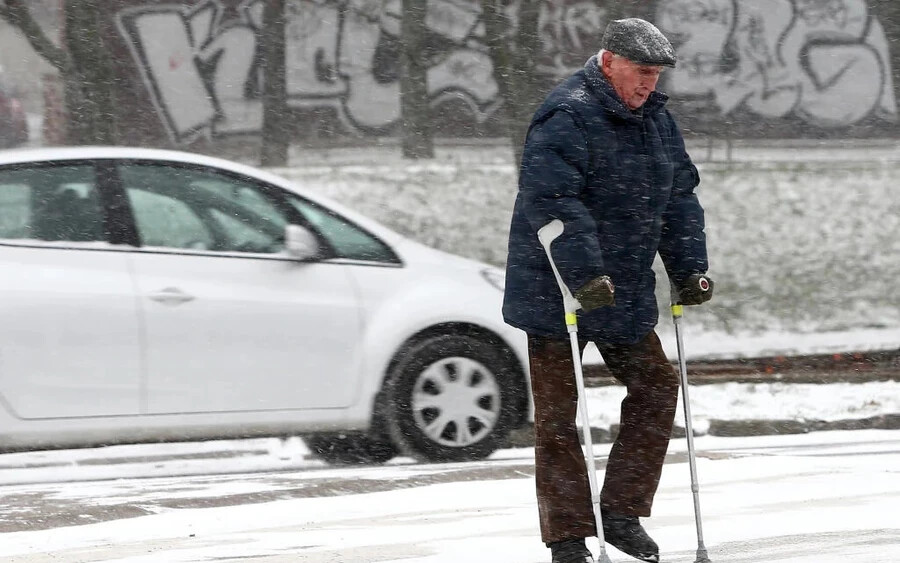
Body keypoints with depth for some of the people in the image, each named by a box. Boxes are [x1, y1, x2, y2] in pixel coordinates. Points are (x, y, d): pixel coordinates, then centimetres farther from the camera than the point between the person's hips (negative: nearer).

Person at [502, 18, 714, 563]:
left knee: (656, 387, 5)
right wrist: (585, 275, -34)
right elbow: (551, 201, -28)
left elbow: (679, 197, 14)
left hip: (623, 293, 8)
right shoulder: (567, 117, -18)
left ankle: (621, 513, 11)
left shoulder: (655, 119, 9)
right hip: (555, 290, -8)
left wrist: (689, 269, 4)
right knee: (557, 415, -2)